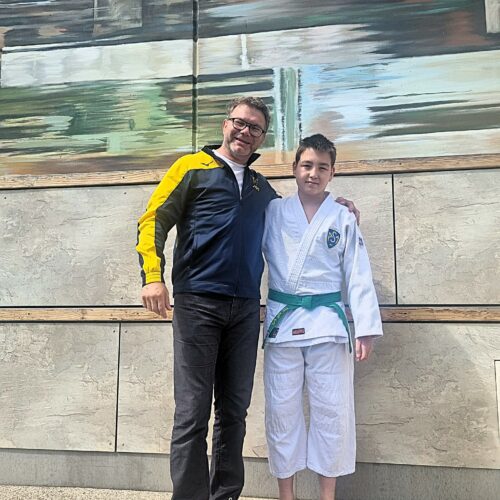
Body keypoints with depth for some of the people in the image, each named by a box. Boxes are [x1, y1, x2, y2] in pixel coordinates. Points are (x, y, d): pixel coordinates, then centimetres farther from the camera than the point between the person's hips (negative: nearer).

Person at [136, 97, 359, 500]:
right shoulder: (193, 167, 6)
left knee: (234, 412, 9)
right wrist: (153, 276, -15)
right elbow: (154, 220, -1)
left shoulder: (261, 188, 20)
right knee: (193, 413, -5)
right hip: (197, 303, -4)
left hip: (245, 310, 5)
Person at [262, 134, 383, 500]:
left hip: (327, 323, 0)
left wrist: (366, 329, -4)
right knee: (282, 410, 6)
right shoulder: (273, 212, 6)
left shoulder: (344, 218, 4)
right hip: (281, 321, 1)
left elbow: (359, 276, 2)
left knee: (331, 410, 5)